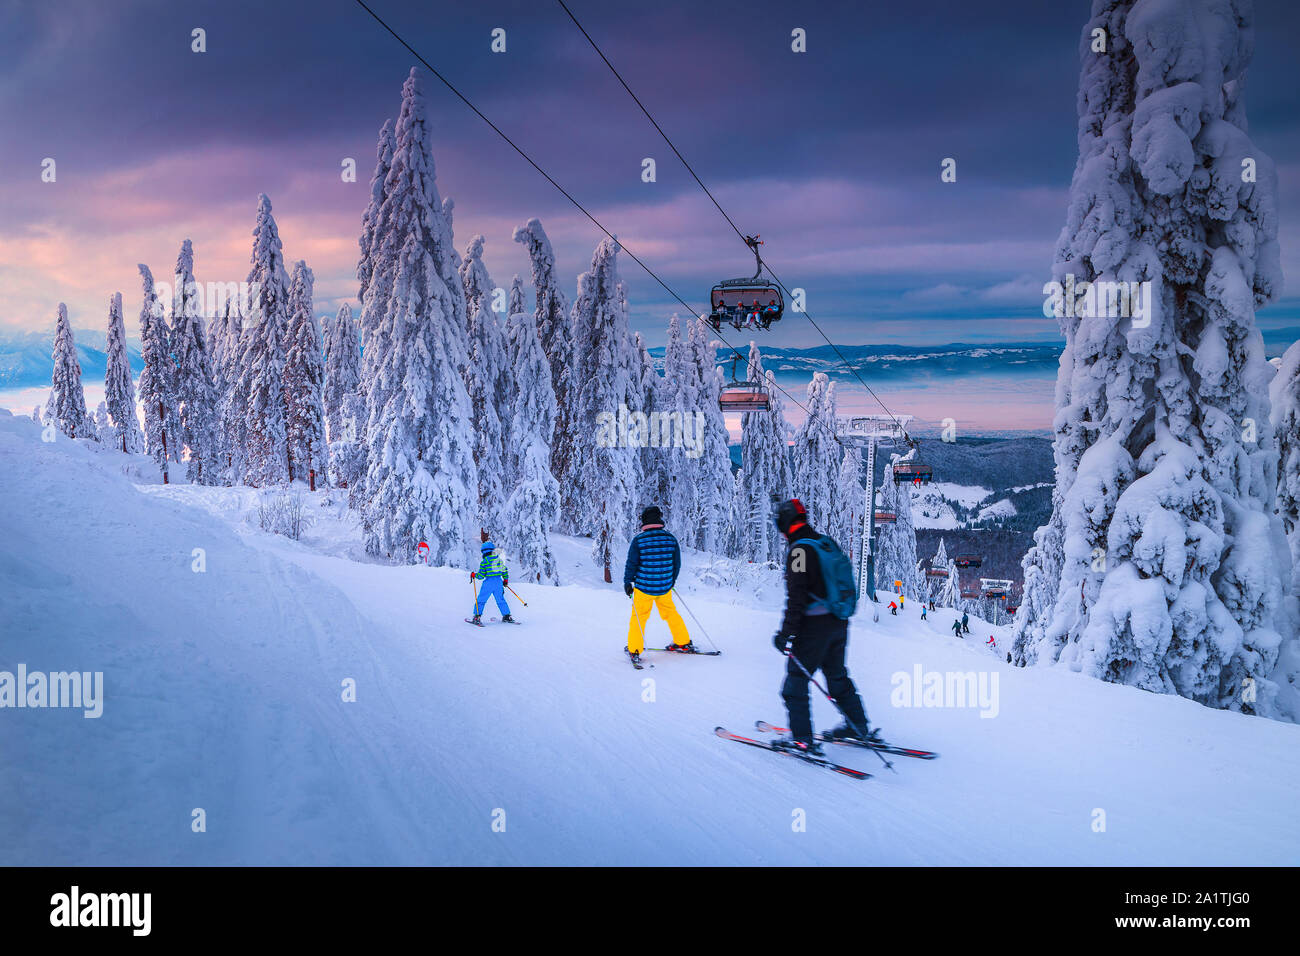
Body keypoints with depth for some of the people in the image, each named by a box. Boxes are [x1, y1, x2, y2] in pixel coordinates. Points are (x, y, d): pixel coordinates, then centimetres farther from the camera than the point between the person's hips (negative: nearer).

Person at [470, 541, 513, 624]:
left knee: (481, 600, 6)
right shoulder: (499, 560, 7)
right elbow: (504, 571, 13)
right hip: (499, 582, 4)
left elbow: (481, 576, -8)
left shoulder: (484, 562, -7)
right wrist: (506, 579, 28)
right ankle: (507, 616, 17)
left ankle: (477, 616, 2)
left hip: (489, 583, -4)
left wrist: (474, 575, 10)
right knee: (501, 600, 17)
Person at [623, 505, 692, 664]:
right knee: (670, 613, 22)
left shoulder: (638, 540, -13)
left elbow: (631, 563, -9)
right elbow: (677, 563, 6)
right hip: (665, 587, 3)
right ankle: (684, 644, 29)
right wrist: (672, 580, 21)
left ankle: (634, 651, 11)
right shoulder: (670, 538, -3)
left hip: (644, 587, -3)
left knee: (638, 617, 11)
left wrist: (627, 582, 4)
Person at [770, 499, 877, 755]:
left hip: (814, 625, -8)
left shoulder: (799, 550, -16)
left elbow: (796, 597, -20)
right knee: (837, 675, 21)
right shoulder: (828, 543, 9)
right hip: (839, 623, 8)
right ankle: (859, 728, 29)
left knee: (796, 679, 2)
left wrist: (786, 632, -17)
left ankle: (802, 739, 1)